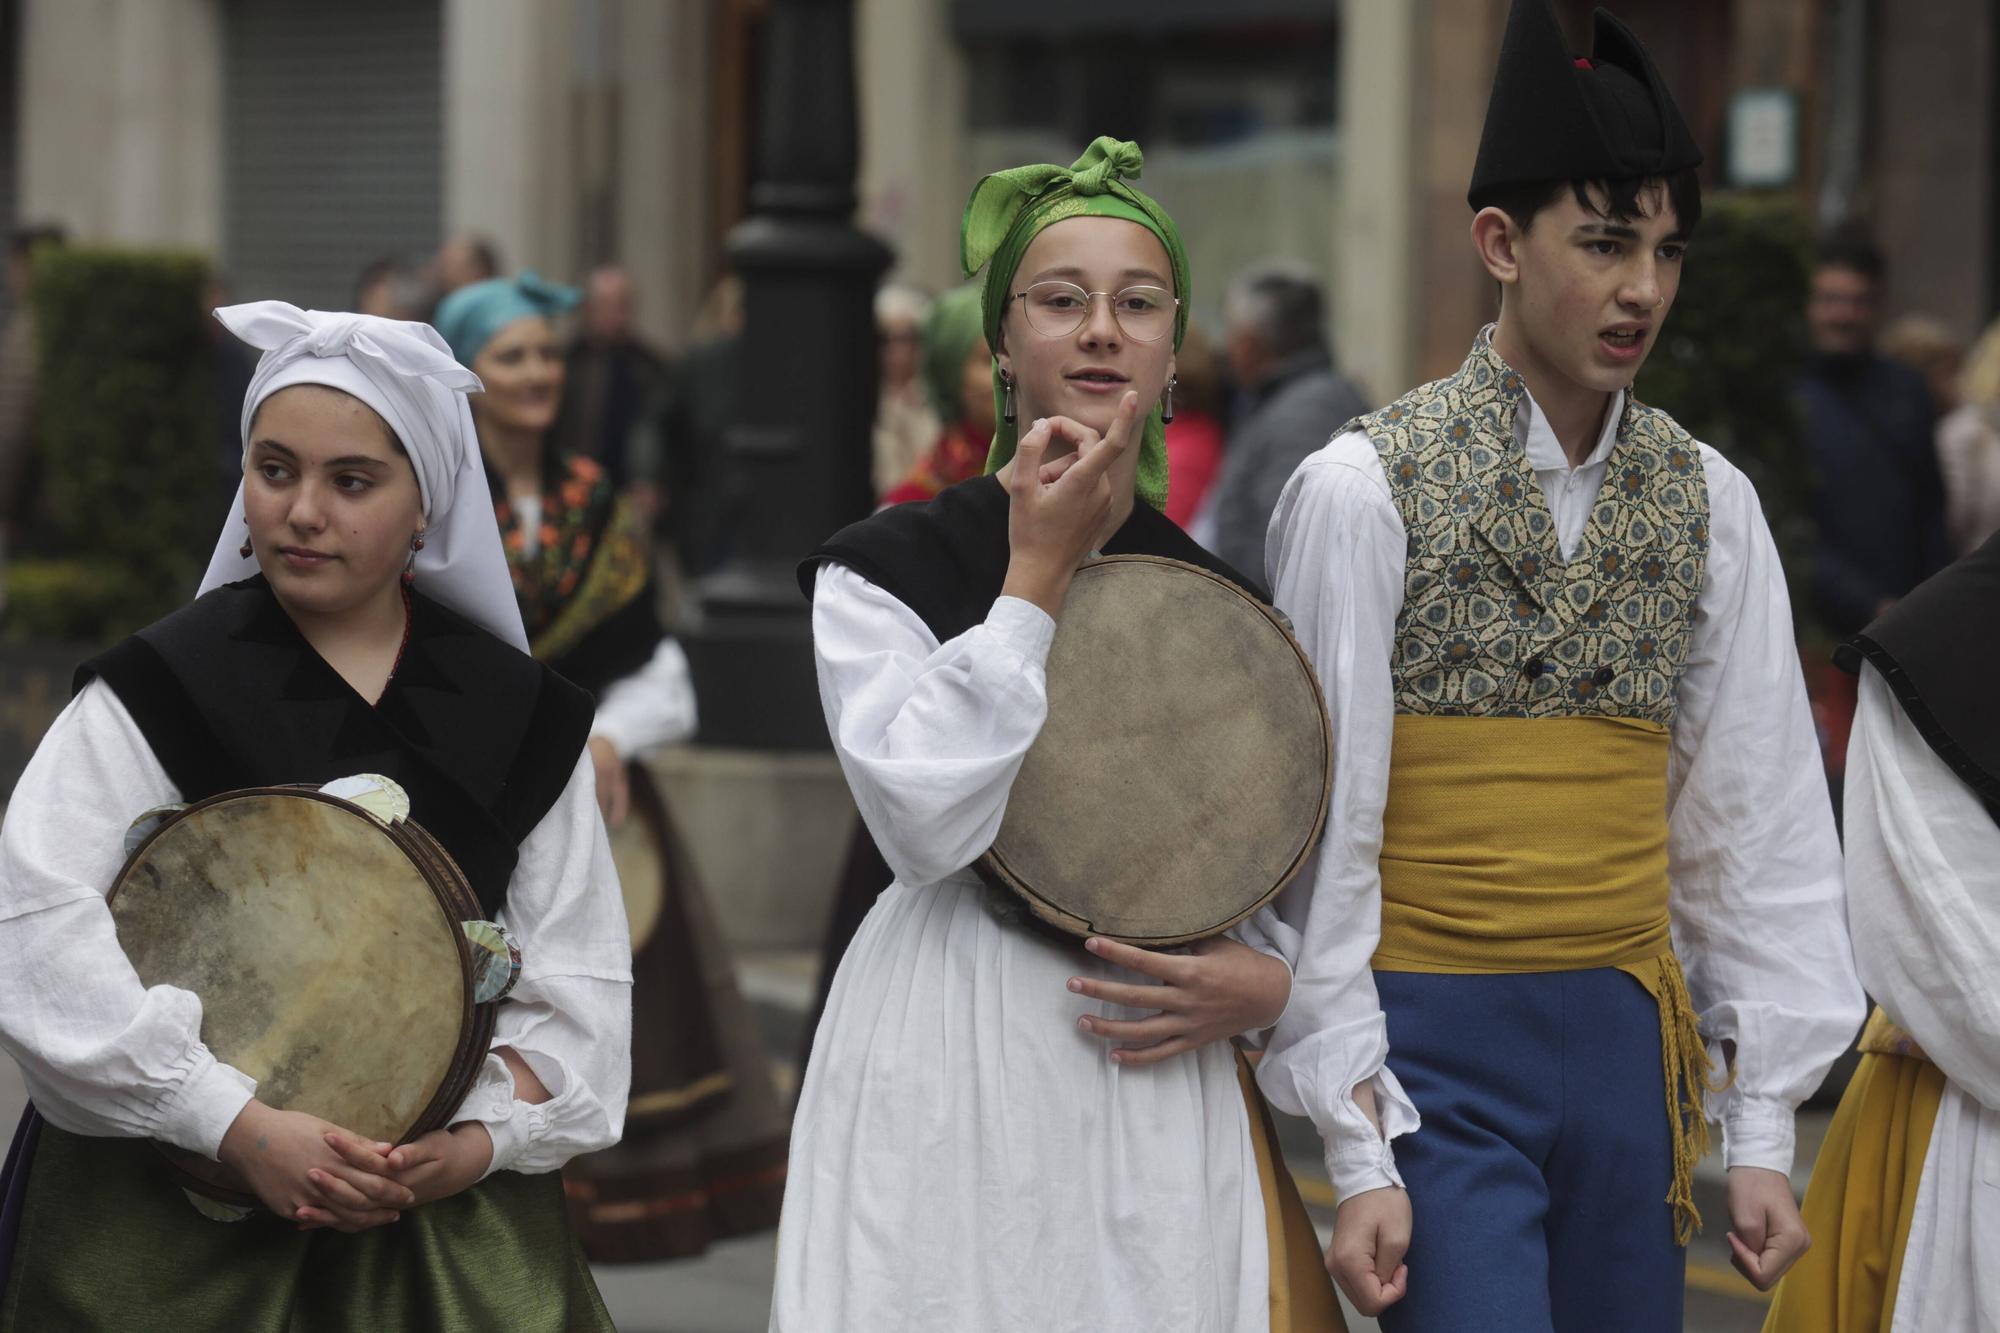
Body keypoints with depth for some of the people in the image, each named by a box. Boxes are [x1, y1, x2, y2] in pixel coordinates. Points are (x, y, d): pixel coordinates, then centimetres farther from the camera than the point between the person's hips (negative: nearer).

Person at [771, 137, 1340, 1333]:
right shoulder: (885, 567, 0)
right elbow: (931, 827, -15)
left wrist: (1270, 985, -7)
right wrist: (1039, 574, -10)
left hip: (1162, 1076, 3)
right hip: (952, 1073, -3)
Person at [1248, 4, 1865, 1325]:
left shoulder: (1708, 503, 6)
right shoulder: (1365, 489, -7)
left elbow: (1759, 828, 8)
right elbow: (1323, 838, -7)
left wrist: (1763, 1132, 5)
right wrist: (1359, 1153, -9)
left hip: (1626, 1052, 4)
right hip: (1437, 1057, -4)